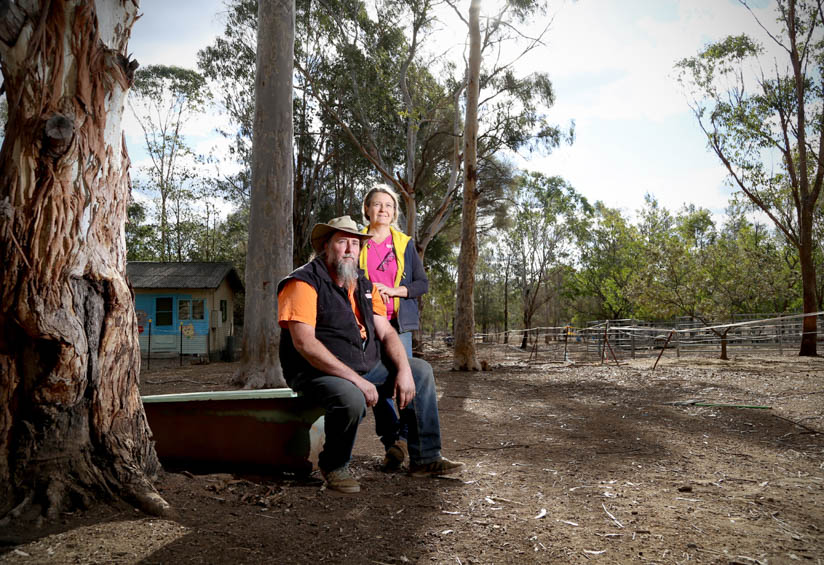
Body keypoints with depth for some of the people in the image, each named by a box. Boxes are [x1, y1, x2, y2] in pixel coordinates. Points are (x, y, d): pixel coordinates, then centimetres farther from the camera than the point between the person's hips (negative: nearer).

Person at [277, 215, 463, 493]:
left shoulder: (364, 285, 11)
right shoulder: (304, 283, -14)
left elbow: (386, 332, 9)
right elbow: (304, 343, -24)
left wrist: (404, 370, -10)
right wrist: (356, 379, -27)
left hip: (366, 367, 8)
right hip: (317, 373, -8)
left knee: (420, 370, 7)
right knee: (352, 399, -37)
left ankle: (425, 458, 11)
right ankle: (333, 466, -6)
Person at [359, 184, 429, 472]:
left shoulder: (404, 243, 12)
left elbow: (422, 283, 8)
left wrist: (392, 290, -7)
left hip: (398, 321, 0)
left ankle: (404, 436, 0)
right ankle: (392, 443, 2)